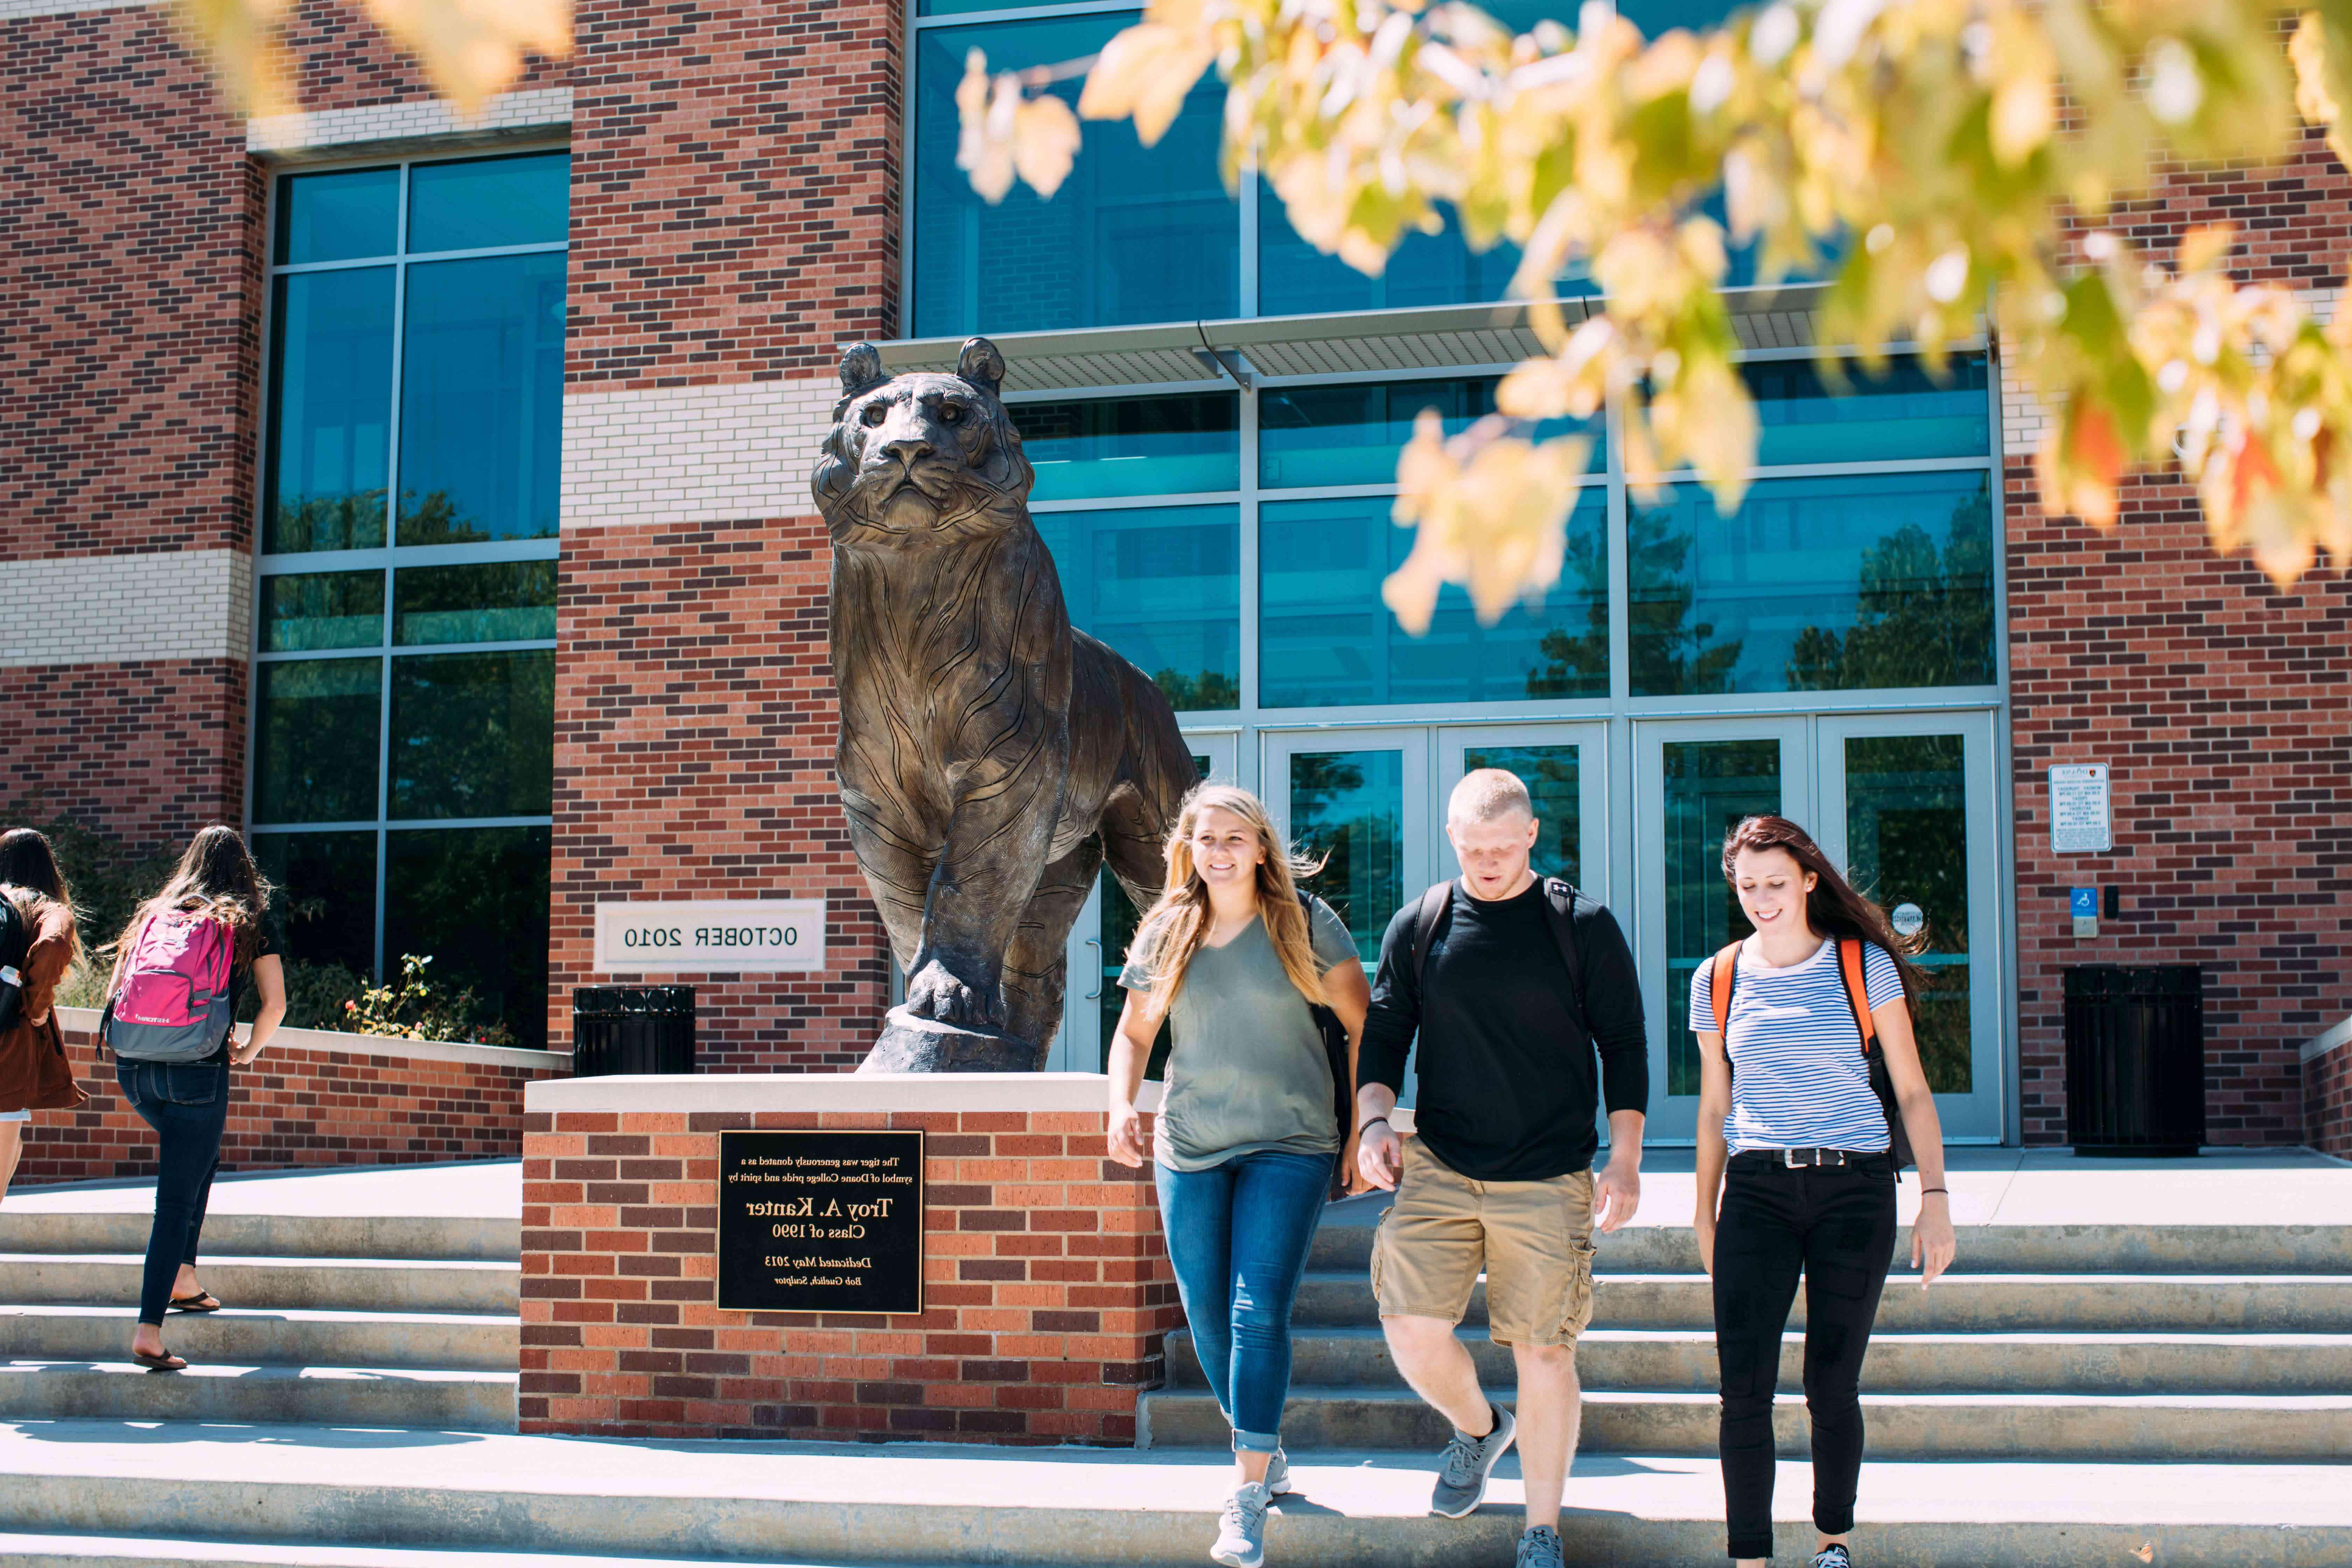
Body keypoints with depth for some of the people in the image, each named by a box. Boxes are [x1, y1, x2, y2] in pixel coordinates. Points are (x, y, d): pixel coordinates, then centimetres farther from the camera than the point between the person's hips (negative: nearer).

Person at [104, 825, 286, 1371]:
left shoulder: (154, 913, 14)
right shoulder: (250, 923, 7)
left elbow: (115, 988, 11)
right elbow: (275, 1003, 0)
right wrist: (248, 1050, 14)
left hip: (133, 1069, 4)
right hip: (197, 1073, -4)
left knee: (198, 1158, 29)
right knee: (177, 1200, -1)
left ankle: (182, 1278, 24)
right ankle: (149, 1332, -7)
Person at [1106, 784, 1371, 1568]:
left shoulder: (1305, 923, -2)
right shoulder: (1165, 935, 6)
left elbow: (1366, 1025, 2)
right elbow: (1134, 1032, 17)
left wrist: (1362, 1125, -2)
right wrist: (1122, 1105, -1)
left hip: (1290, 1143, -4)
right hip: (1189, 1149, 4)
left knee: (1258, 1313, -14)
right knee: (1207, 1318, 9)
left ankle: (1250, 1494, -10)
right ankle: (1264, 1449, 30)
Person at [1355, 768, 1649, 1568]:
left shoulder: (1583, 925, 0)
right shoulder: (1418, 926, 5)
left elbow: (1624, 1046, 3)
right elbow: (1384, 1035, 11)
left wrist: (1625, 1159, -4)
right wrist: (1374, 1119, -6)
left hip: (1549, 1179, -2)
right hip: (1438, 1167, 2)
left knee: (1544, 1353, 2)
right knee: (1413, 1330, -9)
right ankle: (1478, 1427, 25)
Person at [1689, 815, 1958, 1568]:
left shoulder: (1865, 964, 1)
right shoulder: (1718, 979, 6)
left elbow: (1912, 1090, 4)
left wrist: (1936, 1198, -3)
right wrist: (1705, 1213, 16)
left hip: (1855, 1188, -1)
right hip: (1757, 1190, 1)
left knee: (1832, 1387, 5)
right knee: (1745, 1389, -7)